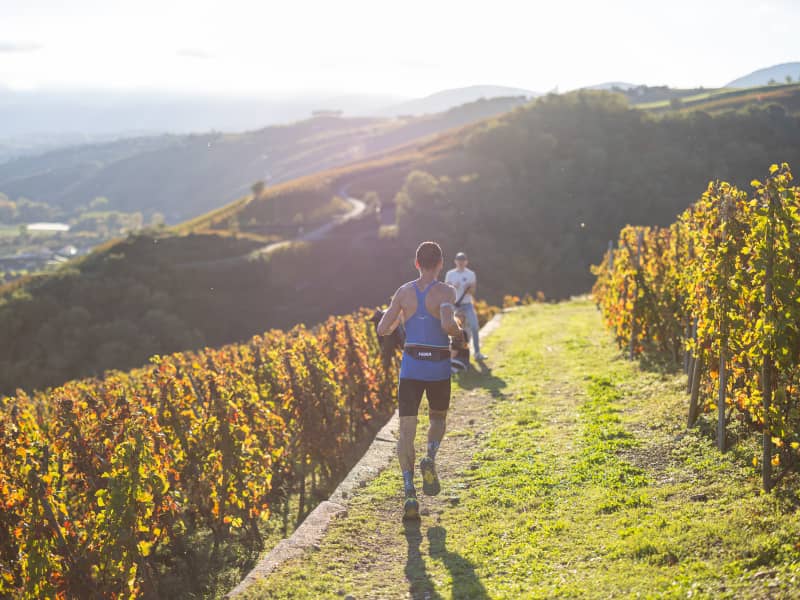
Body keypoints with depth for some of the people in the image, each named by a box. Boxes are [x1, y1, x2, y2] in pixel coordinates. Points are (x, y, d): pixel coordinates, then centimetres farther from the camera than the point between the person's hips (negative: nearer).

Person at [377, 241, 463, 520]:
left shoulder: (404, 292, 3)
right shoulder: (445, 291, -8)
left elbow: (382, 330, 3)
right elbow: (447, 324, -25)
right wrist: (459, 331, -3)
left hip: (411, 368, 1)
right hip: (439, 369, -1)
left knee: (406, 431, 0)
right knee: (438, 418, 24)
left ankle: (409, 492, -14)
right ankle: (430, 459, -5)